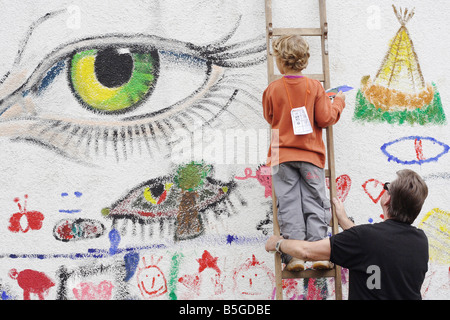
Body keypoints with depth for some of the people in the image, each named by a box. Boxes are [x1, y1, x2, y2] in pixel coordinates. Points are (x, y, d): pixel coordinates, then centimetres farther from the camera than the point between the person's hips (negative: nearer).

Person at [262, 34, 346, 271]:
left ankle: (294, 255, 2)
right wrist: (338, 102, 14)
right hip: (310, 154, 0)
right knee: (315, 203, 7)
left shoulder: (272, 89, -3)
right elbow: (325, 119, -2)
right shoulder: (315, 86, -4)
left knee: (289, 206, 3)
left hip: (282, 155, 0)